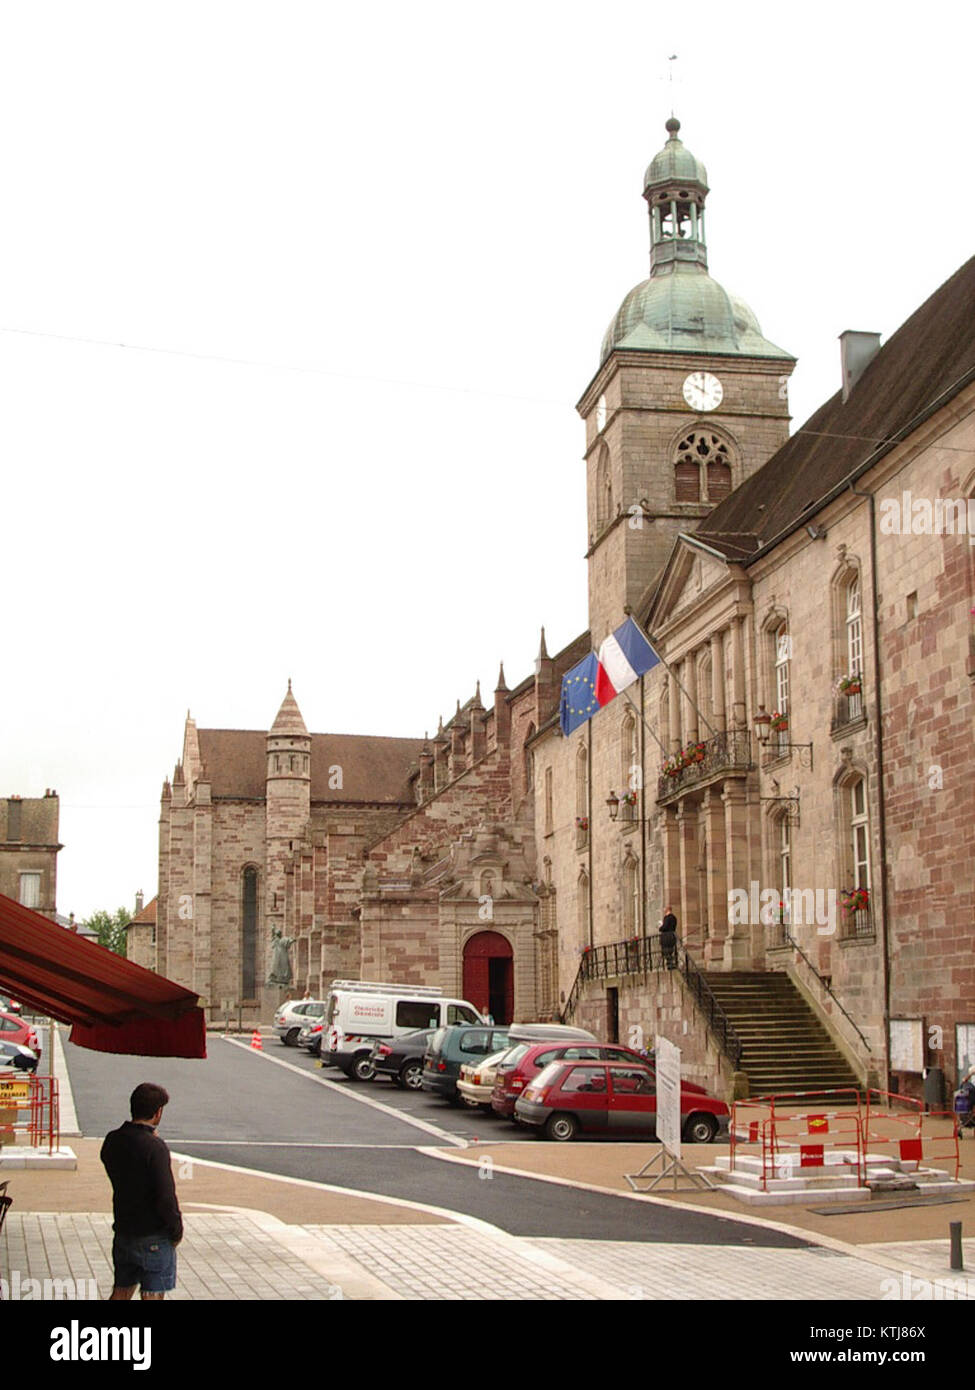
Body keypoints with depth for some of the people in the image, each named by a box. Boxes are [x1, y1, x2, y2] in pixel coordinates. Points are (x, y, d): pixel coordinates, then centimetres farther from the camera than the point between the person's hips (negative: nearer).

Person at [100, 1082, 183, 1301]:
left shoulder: (112, 1141, 1)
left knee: (121, 1292, 19)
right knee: (153, 1294, 4)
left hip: (123, 1231, 7)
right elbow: (165, 1196, -23)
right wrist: (176, 1231, -8)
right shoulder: (155, 1147, -21)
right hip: (154, 1237, -7)